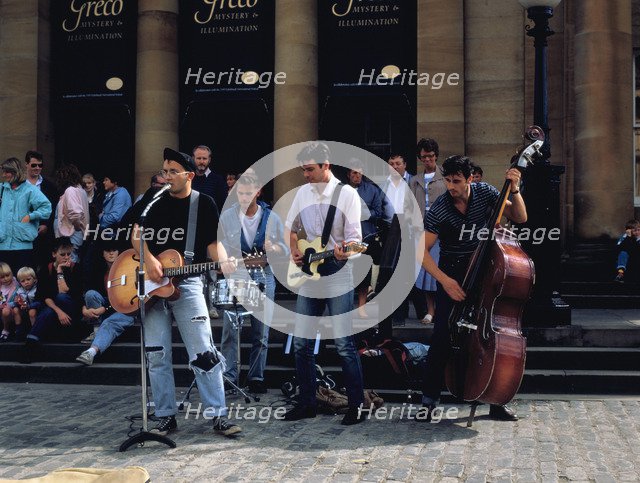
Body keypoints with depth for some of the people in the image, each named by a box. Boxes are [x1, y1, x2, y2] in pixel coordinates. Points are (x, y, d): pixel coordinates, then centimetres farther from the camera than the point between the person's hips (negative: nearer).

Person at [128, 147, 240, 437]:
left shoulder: (204, 204, 2)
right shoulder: (153, 198, 7)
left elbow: (214, 243, 2)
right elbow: (136, 234, 4)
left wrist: (224, 264, -18)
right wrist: (149, 260, -14)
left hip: (186, 283, -3)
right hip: (152, 283, 3)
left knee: (204, 352, -8)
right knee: (157, 356, 5)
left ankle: (218, 415, -2)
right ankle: (166, 417, 15)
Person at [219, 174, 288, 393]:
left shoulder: (272, 218, 2)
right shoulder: (227, 216, 1)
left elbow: (285, 250, 6)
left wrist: (273, 248, -16)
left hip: (263, 276, 1)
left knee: (261, 332, 4)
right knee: (230, 329, -5)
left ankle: (256, 376, 13)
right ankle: (229, 375, 2)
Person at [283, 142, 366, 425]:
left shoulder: (347, 194, -7)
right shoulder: (302, 192, 9)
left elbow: (354, 235, -11)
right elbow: (291, 227, 21)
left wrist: (344, 250, -32)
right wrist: (294, 250, 3)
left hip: (337, 275, -6)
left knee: (344, 344, -6)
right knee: (301, 344, 8)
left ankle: (357, 406, 4)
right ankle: (307, 403, 20)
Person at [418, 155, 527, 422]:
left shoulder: (484, 192, -7)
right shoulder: (439, 210, -17)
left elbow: (519, 218, -6)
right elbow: (422, 251, -17)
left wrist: (514, 189, -22)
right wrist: (444, 280, -27)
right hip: (452, 274, -3)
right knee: (443, 337, -10)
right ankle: (429, 400, 3)